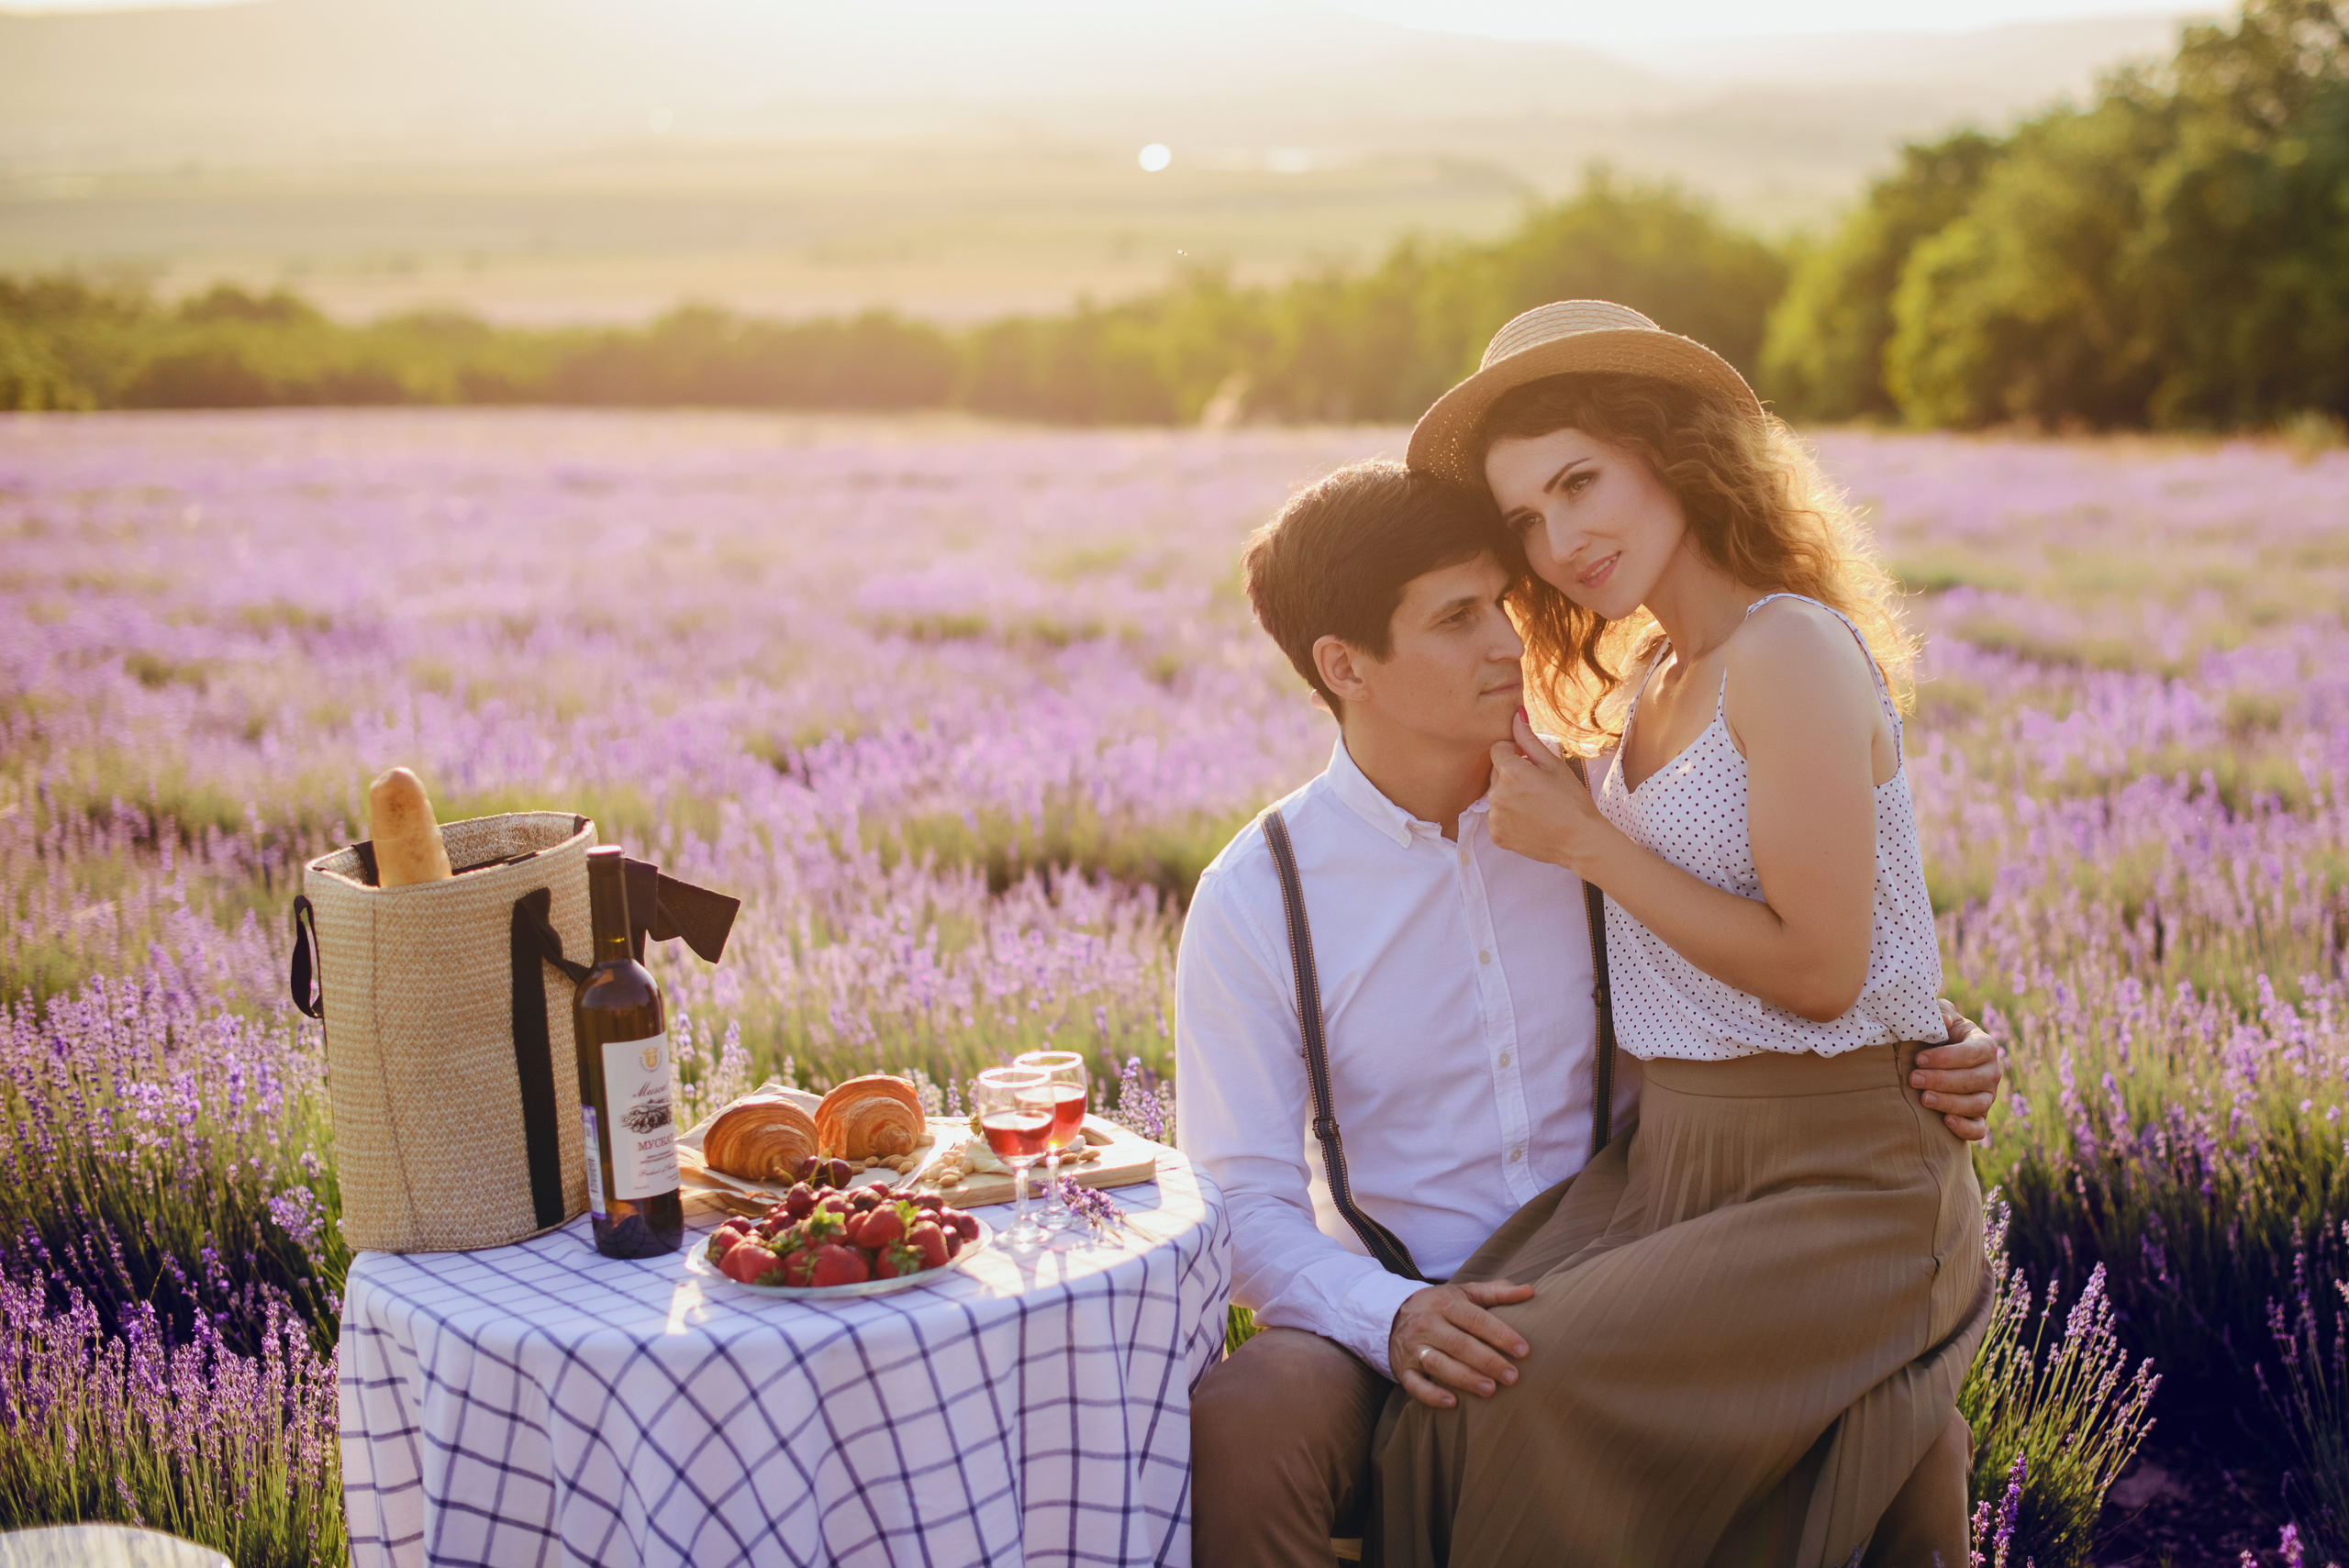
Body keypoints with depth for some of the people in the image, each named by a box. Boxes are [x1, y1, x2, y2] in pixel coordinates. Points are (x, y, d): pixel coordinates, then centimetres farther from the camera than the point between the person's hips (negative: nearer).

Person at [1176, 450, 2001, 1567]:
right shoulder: (1255, 902, -4)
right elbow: (1245, 1203, -5)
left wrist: (1929, 1057, -9)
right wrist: (1387, 1317, -24)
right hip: (1390, 1335, -2)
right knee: (1233, 1433, -35)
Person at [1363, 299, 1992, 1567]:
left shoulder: (1792, 651, -13)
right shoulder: (1645, 686, 14)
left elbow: (1816, 969, -16)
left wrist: (1581, 839, -12)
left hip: (1837, 1189, -7)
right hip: (1667, 1163, 7)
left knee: (1544, 1385, -25)